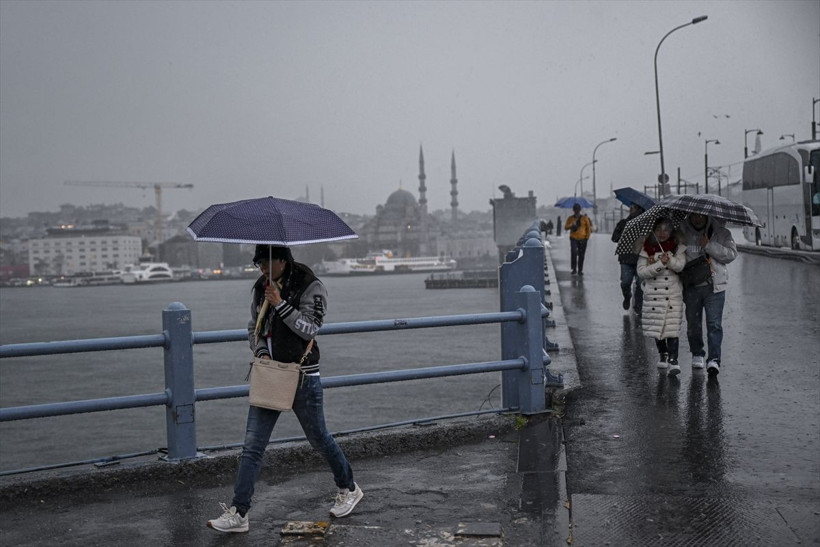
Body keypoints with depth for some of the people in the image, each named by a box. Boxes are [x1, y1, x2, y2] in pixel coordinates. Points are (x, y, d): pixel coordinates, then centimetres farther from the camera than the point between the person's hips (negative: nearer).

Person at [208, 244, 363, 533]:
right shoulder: (261, 287, 8)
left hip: (302, 376, -5)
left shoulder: (310, 287, -9)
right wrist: (261, 351, -4)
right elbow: (253, 327, 15)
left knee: (318, 438, 10)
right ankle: (238, 513, 2)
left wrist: (280, 304, -23)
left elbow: (310, 328, -15)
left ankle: (349, 489, 33)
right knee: (252, 446, -1)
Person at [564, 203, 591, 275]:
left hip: (582, 239, 0)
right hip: (574, 238, 0)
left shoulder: (584, 218, 6)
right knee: (574, 252, -18)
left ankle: (580, 270, 13)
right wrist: (571, 225, -18)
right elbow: (565, 227, 2)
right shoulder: (570, 218, 8)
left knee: (581, 255, 3)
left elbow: (588, 228, 9)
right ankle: (574, 269, -8)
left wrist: (587, 237, 2)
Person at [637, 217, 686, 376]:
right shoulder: (646, 248, 2)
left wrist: (669, 259, -28)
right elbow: (641, 271, -7)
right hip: (652, 293, 2)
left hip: (673, 293, -1)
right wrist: (660, 264, -17)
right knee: (656, 325, 10)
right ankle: (662, 353, 32)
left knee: (672, 326, -10)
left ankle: (673, 360, -11)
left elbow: (680, 265, -10)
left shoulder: (677, 247, 3)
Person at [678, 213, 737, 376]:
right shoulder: (681, 231, 6)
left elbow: (731, 254, -7)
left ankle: (714, 359, -10)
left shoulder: (720, 232, 2)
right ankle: (697, 354, 30)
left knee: (714, 324, -9)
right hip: (690, 286, 2)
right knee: (693, 323, 12)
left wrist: (709, 246, -15)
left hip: (714, 286, -2)